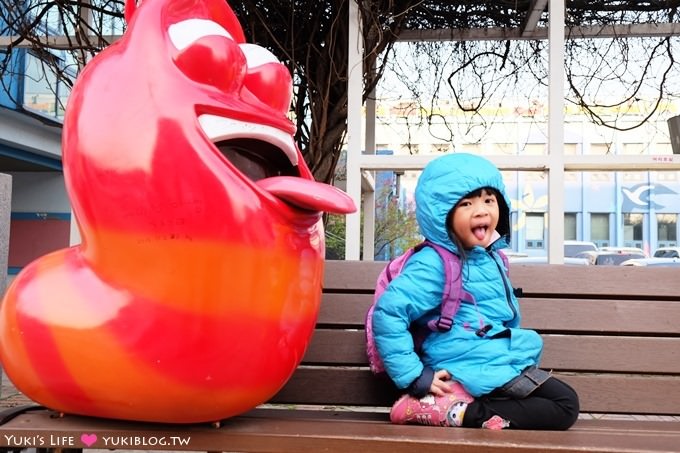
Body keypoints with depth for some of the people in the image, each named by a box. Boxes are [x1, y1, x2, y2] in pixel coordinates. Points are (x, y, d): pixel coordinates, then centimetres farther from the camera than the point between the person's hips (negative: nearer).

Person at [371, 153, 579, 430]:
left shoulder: (490, 255, 9)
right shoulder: (434, 263, -19)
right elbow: (388, 313, -27)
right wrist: (414, 377, -25)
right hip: (475, 372, -9)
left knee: (564, 404, 9)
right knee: (565, 405, -7)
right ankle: (455, 412, -16)